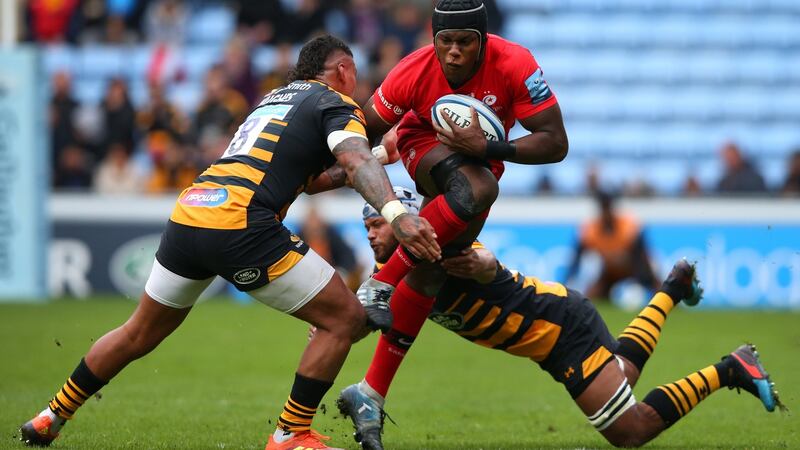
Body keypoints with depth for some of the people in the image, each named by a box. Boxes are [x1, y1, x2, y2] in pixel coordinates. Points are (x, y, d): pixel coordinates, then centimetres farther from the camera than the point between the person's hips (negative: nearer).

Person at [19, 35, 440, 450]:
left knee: (138, 334, 27)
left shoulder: (275, 97, 29)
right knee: (345, 319, 3)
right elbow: (355, 161, -15)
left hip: (187, 214, 8)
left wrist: (379, 153, 41)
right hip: (240, 227, -8)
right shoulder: (335, 103, 6)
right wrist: (396, 214, -30)